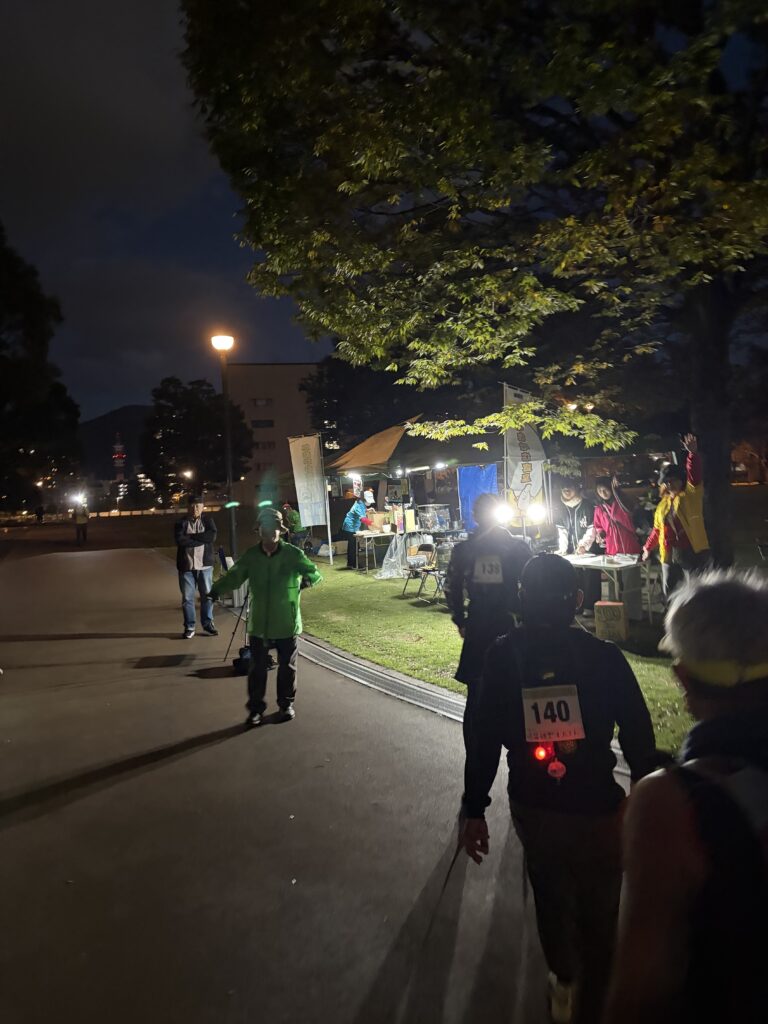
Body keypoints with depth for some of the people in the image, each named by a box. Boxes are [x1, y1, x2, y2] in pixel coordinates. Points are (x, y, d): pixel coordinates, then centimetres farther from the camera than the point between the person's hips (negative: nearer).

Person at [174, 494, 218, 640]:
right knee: (187, 598, 3)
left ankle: (208, 624, 19)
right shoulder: (181, 523, 3)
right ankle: (189, 627, 12)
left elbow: (212, 536, -12)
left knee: (207, 595, 6)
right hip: (186, 566, -1)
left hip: (205, 565, 1)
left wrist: (191, 537, -12)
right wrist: (201, 539, -13)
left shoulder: (208, 521, 7)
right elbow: (180, 540, -15)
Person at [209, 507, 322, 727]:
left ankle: (286, 705, 33)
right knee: (257, 669, 8)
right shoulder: (250, 555, -4)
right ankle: (255, 709, 23)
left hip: (287, 624, -1)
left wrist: (307, 580, -31)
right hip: (258, 624, 1)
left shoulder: (293, 554, -11)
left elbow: (315, 573, -7)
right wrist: (216, 590, -28)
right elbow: (234, 576, -8)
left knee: (287, 667, 13)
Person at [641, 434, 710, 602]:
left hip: (692, 552, -6)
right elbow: (657, 529, 23)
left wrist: (693, 453, -32)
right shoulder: (663, 504, 14)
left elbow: (694, 476, -18)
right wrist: (648, 548, 25)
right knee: (669, 592, 9)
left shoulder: (691, 495, -1)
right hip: (669, 554, 6)